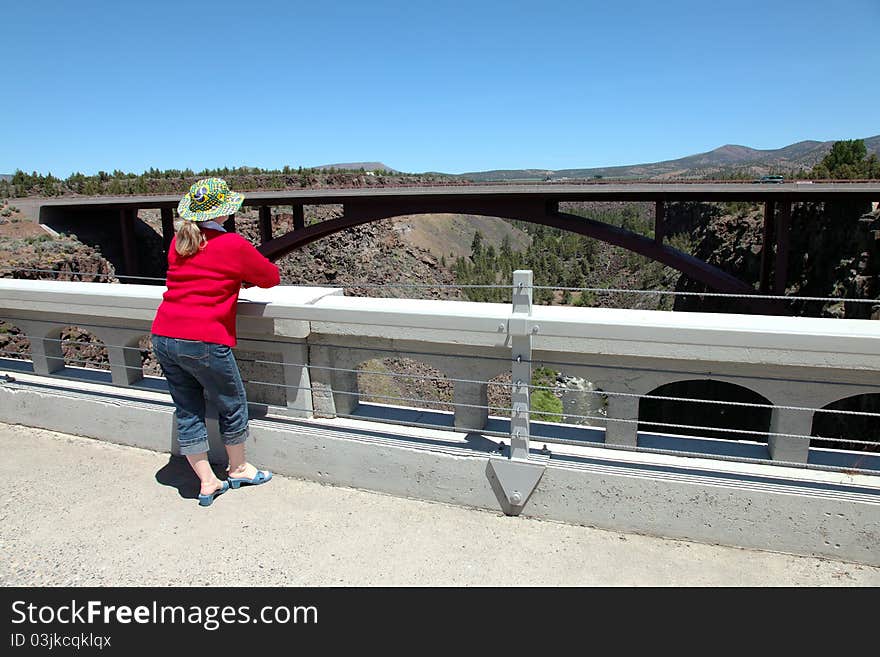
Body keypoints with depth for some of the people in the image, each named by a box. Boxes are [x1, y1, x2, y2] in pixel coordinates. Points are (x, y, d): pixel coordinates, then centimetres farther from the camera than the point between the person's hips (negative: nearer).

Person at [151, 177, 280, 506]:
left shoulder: (178, 241, 12)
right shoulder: (232, 245, -7)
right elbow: (271, 277, 5)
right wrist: (245, 277, 23)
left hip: (163, 339, 7)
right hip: (203, 342, -7)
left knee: (187, 411, 14)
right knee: (232, 405, 15)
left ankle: (207, 483, 23)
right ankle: (238, 469, 33)